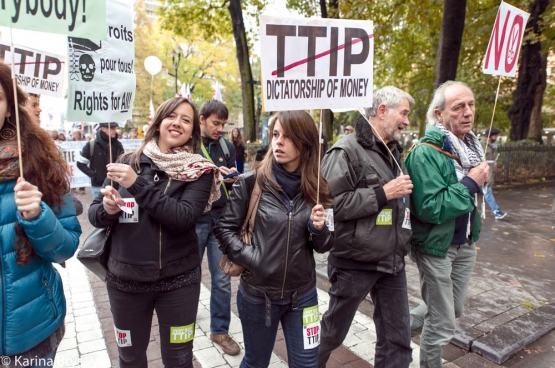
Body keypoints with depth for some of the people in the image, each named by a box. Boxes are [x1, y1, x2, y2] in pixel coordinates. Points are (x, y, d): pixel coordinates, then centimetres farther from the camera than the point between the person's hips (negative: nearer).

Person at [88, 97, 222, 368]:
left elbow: (183, 218, -22)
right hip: (124, 278, 2)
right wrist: (107, 209, -19)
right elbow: (94, 213, 2)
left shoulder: (198, 171, -8)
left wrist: (138, 185, -24)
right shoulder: (128, 162, -2)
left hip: (177, 280, -2)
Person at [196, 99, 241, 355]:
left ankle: (219, 330, 25)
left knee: (222, 280, 8)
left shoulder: (227, 146, 6)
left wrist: (233, 178, -11)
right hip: (194, 220, -3)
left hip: (221, 219, 3)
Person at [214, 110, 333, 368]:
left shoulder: (317, 188, -5)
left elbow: (324, 246, 2)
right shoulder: (251, 182, -11)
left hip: (303, 294, 2)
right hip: (257, 293, -1)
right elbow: (224, 228, -6)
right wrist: (250, 257, -16)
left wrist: (318, 228, -18)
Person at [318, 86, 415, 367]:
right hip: (355, 262, -7)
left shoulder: (394, 151, 11)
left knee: (398, 338, 15)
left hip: (392, 262, 7)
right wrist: (382, 194, -23)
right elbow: (330, 203, -26)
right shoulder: (348, 150, -15)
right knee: (333, 331, 15)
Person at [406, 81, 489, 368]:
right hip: (436, 247, -8)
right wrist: (470, 183, -23)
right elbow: (430, 208, -27)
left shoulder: (469, 144, 4)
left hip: (465, 244, 8)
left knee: (454, 310, 22)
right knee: (442, 323, 6)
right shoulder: (425, 153, -22)